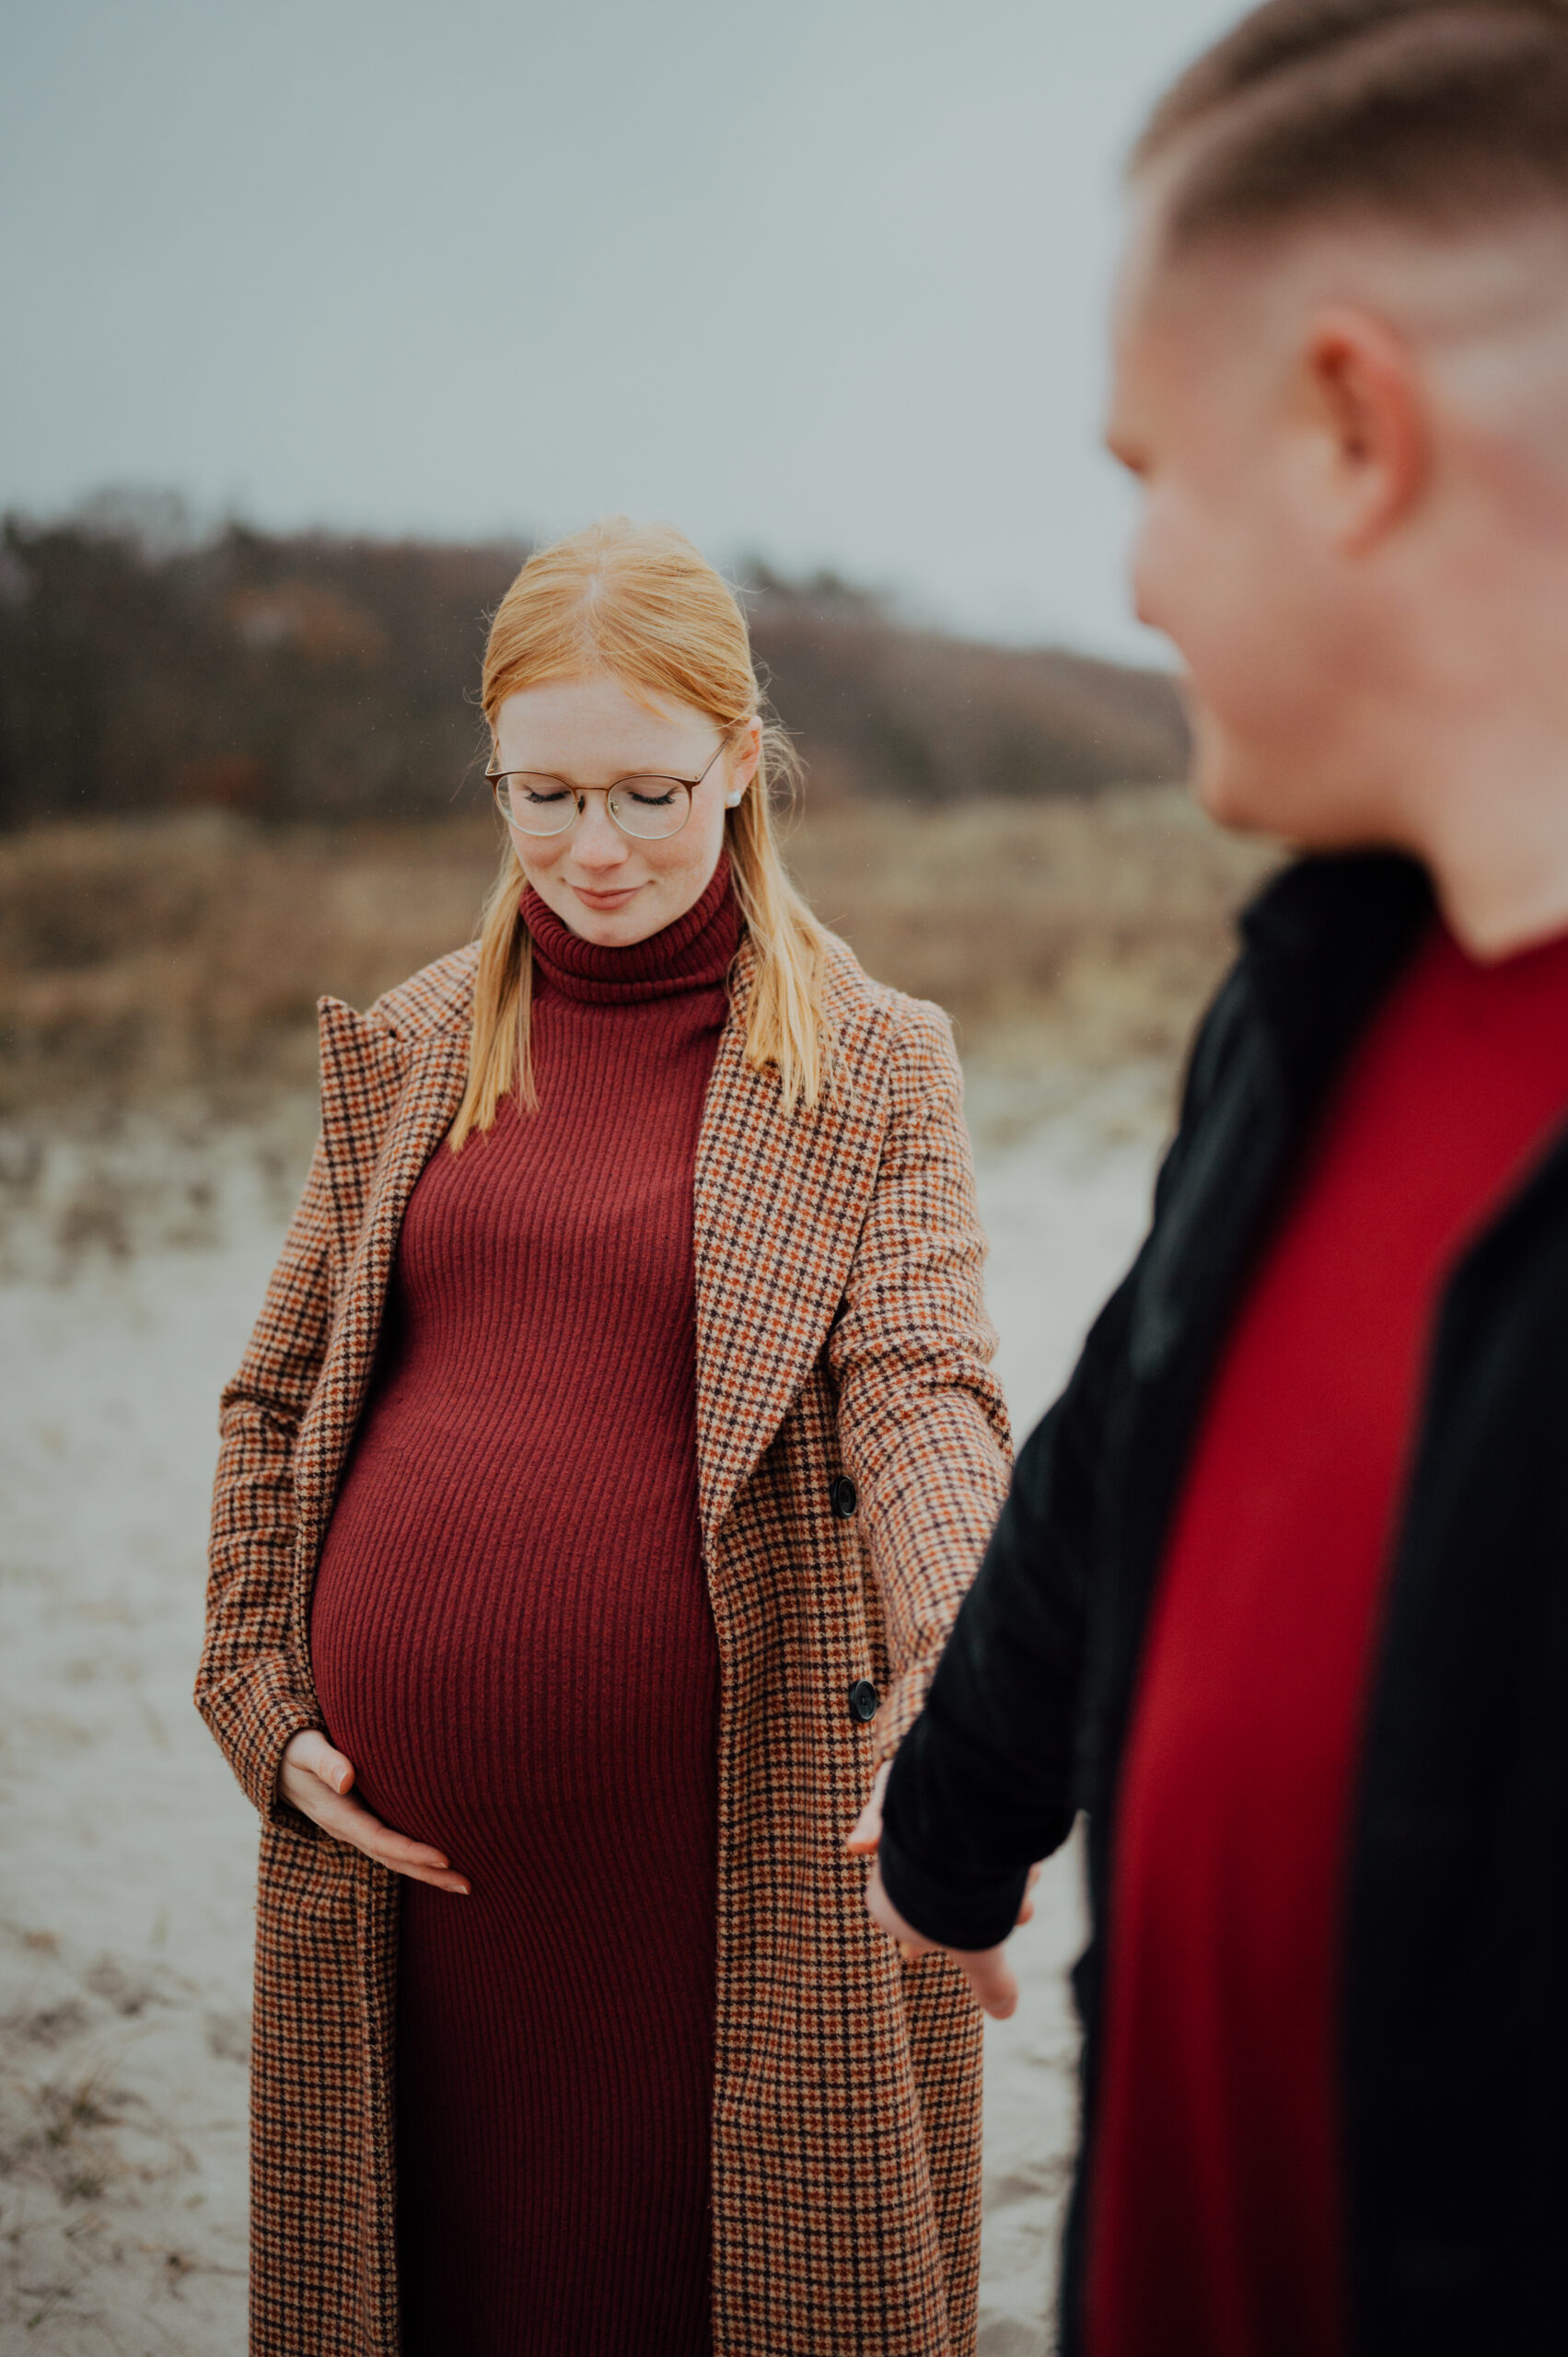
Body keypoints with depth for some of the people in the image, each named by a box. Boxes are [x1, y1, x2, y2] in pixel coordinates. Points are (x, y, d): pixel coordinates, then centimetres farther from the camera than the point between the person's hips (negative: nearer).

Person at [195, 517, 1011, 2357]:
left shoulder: (870, 1068, -1)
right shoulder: (406, 1050, 8)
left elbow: (922, 1396, -14)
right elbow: (276, 1401, 14)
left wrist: (957, 1712, -31)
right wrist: (265, 1706, 3)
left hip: (723, 1836, -3)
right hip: (403, 1828, 3)